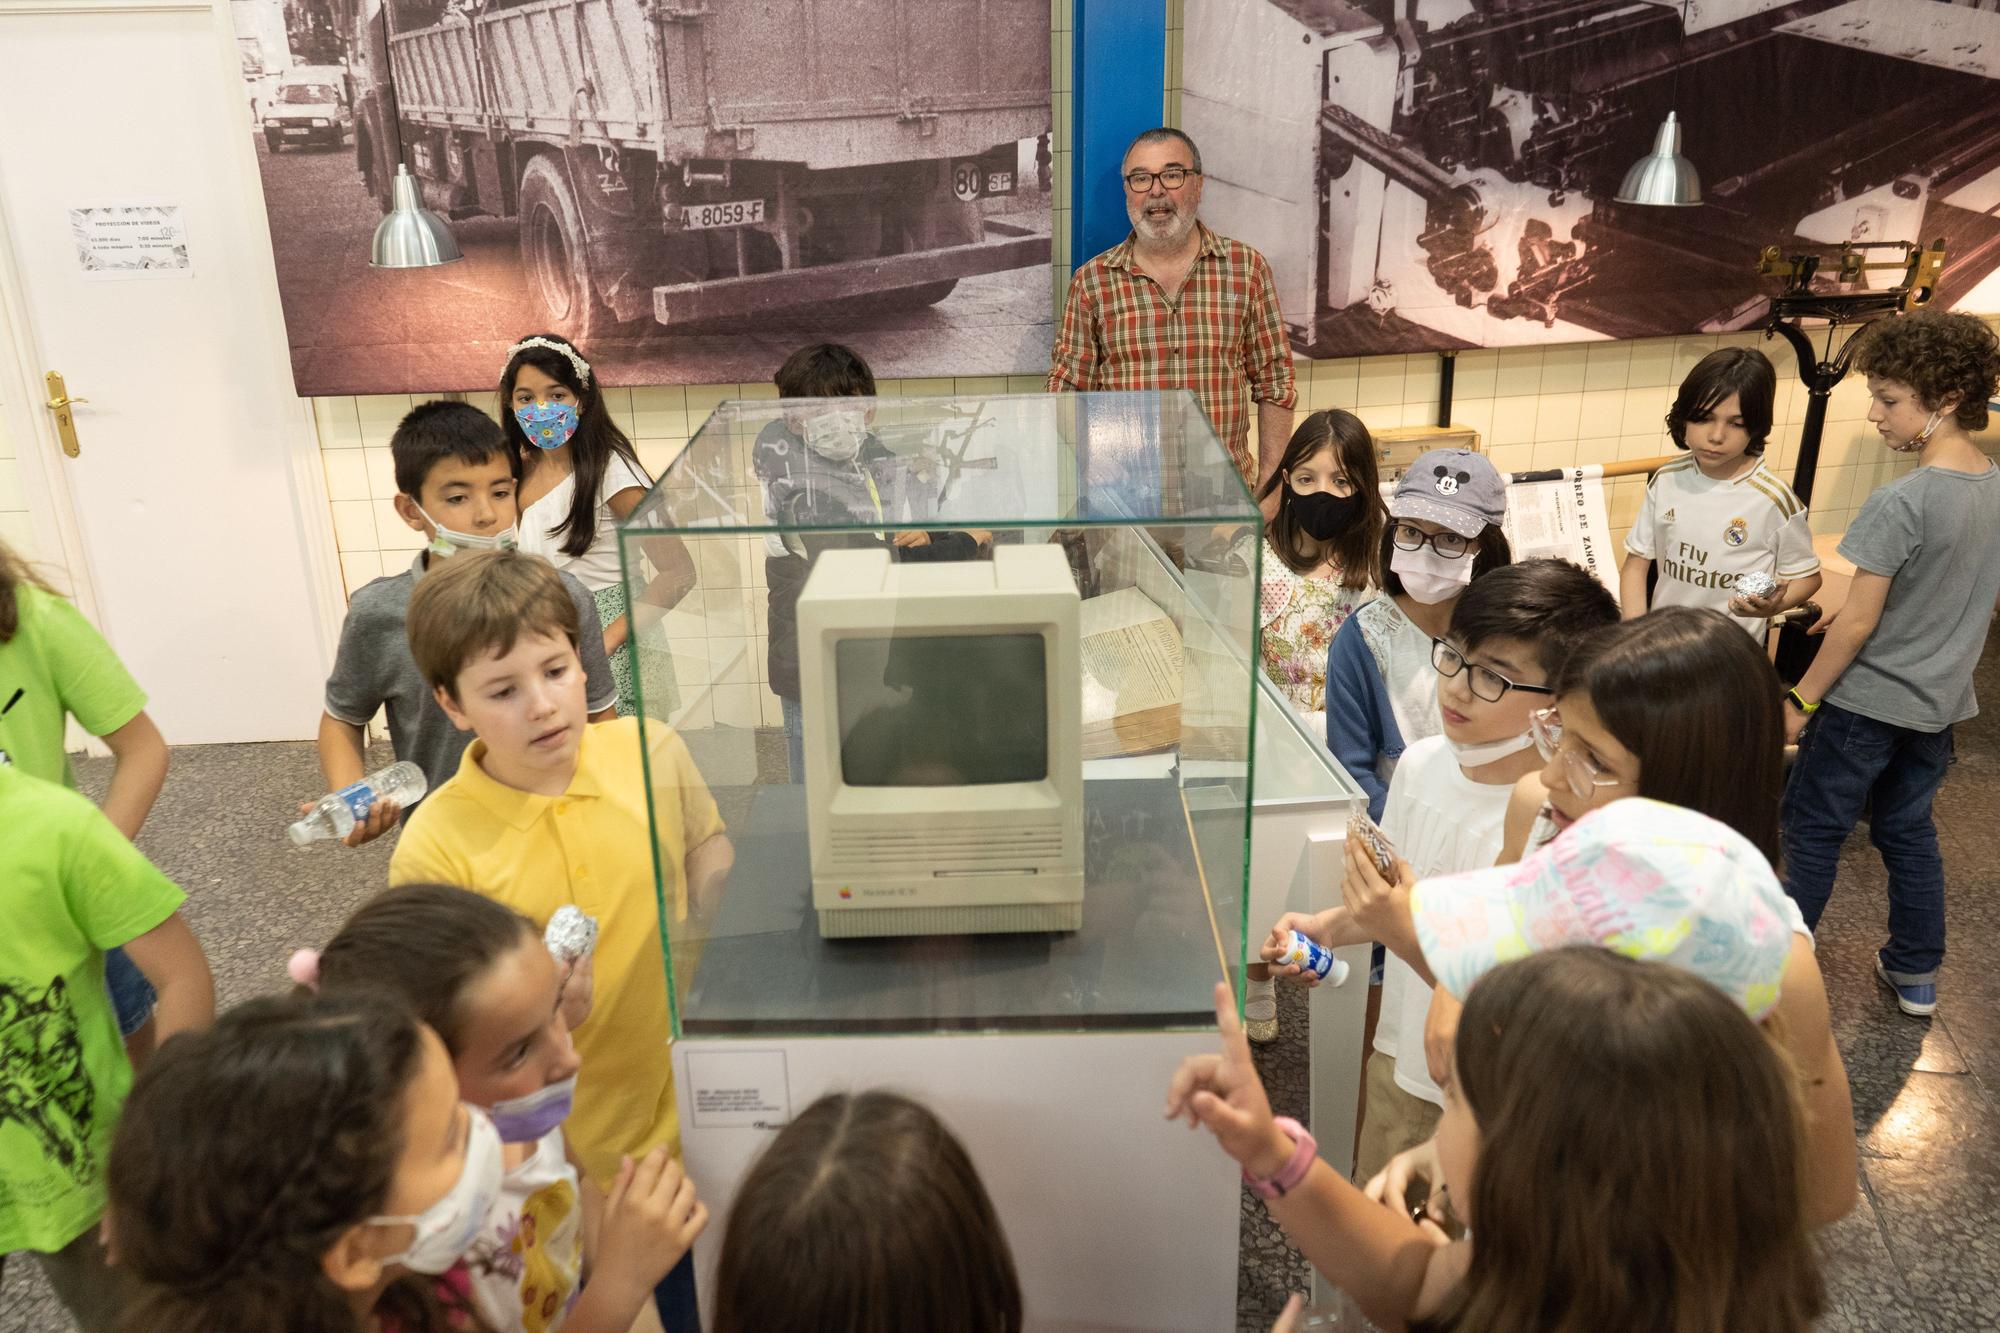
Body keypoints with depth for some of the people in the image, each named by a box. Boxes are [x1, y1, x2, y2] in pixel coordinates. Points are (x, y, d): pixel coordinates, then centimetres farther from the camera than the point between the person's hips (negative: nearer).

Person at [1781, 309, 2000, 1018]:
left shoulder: (1901, 502, -24)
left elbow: (1858, 624, -20)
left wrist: (1802, 700, -9)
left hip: (1869, 700, -7)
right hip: (1941, 701, 7)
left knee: (1812, 830, 8)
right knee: (1909, 829, 21)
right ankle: (1915, 974, 31)